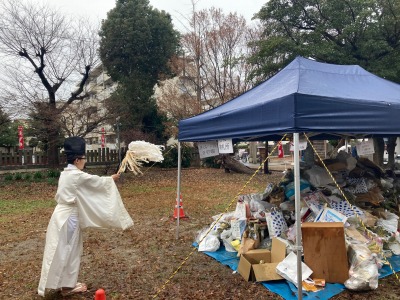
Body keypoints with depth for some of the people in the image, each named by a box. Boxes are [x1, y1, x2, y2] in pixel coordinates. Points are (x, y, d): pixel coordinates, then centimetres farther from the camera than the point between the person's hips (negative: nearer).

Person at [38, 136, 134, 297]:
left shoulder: (65, 173, 10)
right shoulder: (77, 175, -18)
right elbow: (97, 181, -5)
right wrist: (111, 178, 13)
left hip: (63, 214, 9)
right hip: (69, 216, -9)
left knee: (65, 249, 16)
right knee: (69, 250, 1)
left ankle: (66, 282, 27)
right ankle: (67, 286, 12)